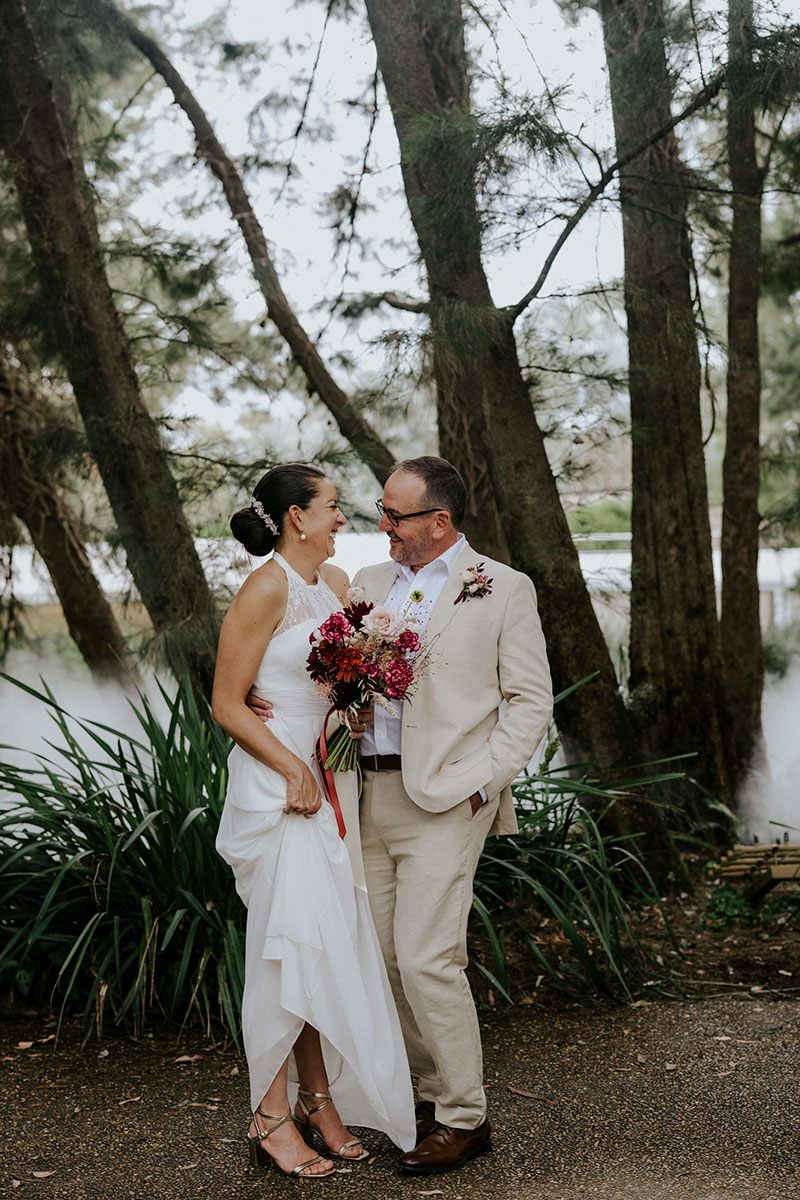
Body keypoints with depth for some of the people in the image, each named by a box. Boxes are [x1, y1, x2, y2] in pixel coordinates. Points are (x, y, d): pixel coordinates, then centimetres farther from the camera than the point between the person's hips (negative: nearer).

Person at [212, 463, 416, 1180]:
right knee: (295, 941, -5)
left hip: (332, 779, 8)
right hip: (277, 784, -8)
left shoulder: (335, 581, 12)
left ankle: (321, 1100, 18)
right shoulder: (265, 589, -12)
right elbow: (227, 704, -12)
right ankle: (273, 1115, 7)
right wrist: (293, 769, -15)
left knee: (333, 941, 8)